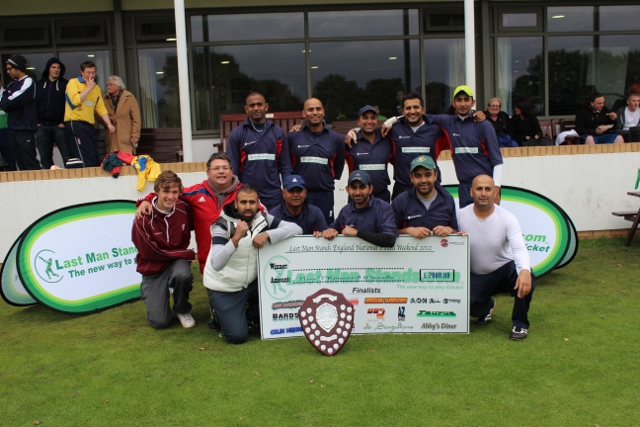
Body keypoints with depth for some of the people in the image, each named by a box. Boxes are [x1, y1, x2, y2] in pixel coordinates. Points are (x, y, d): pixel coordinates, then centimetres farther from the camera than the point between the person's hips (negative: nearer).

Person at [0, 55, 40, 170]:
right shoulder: (11, 85, 17)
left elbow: (9, 103, -14)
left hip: (25, 130, -8)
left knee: (31, 165, -9)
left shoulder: (28, 82, -8)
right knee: (21, 165, 9)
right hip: (13, 129, 8)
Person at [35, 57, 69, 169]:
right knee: (45, 158, 6)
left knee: (67, 156, -8)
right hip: (42, 126, 3)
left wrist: (65, 122, -11)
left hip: (59, 125, -3)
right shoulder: (39, 84, 14)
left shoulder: (65, 84, 5)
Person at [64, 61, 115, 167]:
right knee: (87, 160, -18)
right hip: (75, 124, -7)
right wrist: (88, 88, -10)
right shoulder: (73, 82, -2)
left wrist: (109, 123, -1)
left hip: (90, 125, 7)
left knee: (96, 160, 6)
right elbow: (75, 101, -18)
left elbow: (101, 108, 12)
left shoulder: (96, 87, 17)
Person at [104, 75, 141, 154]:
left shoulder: (129, 98, -1)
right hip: (111, 138, 3)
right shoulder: (106, 100, 10)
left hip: (126, 138, -3)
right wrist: (108, 118, -4)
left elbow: (136, 118, -3)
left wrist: (135, 135, -9)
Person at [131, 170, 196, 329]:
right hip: (153, 269, -2)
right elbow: (150, 252, -16)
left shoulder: (183, 209, -11)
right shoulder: (144, 218, -21)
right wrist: (188, 254, -13)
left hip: (177, 261, 2)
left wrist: (185, 254, -10)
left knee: (183, 275, -35)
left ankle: (183, 310, -3)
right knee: (160, 322, -7)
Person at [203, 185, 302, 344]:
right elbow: (216, 264, -34)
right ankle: (219, 314, 19)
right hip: (224, 288, -4)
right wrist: (236, 238, -46)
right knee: (238, 336, -10)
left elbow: (296, 229, -18)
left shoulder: (263, 219, -9)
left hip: (252, 282, 4)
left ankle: (252, 317, 18)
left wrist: (267, 234, -30)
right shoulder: (222, 225, -20)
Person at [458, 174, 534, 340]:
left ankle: (520, 324, -6)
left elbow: (519, 248, -28)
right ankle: (486, 306, 16)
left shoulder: (507, 218, -15)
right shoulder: (461, 216, -10)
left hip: (505, 270, -1)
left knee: (526, 280, -34)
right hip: (476, 277, 1)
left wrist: (525, 271, -49)